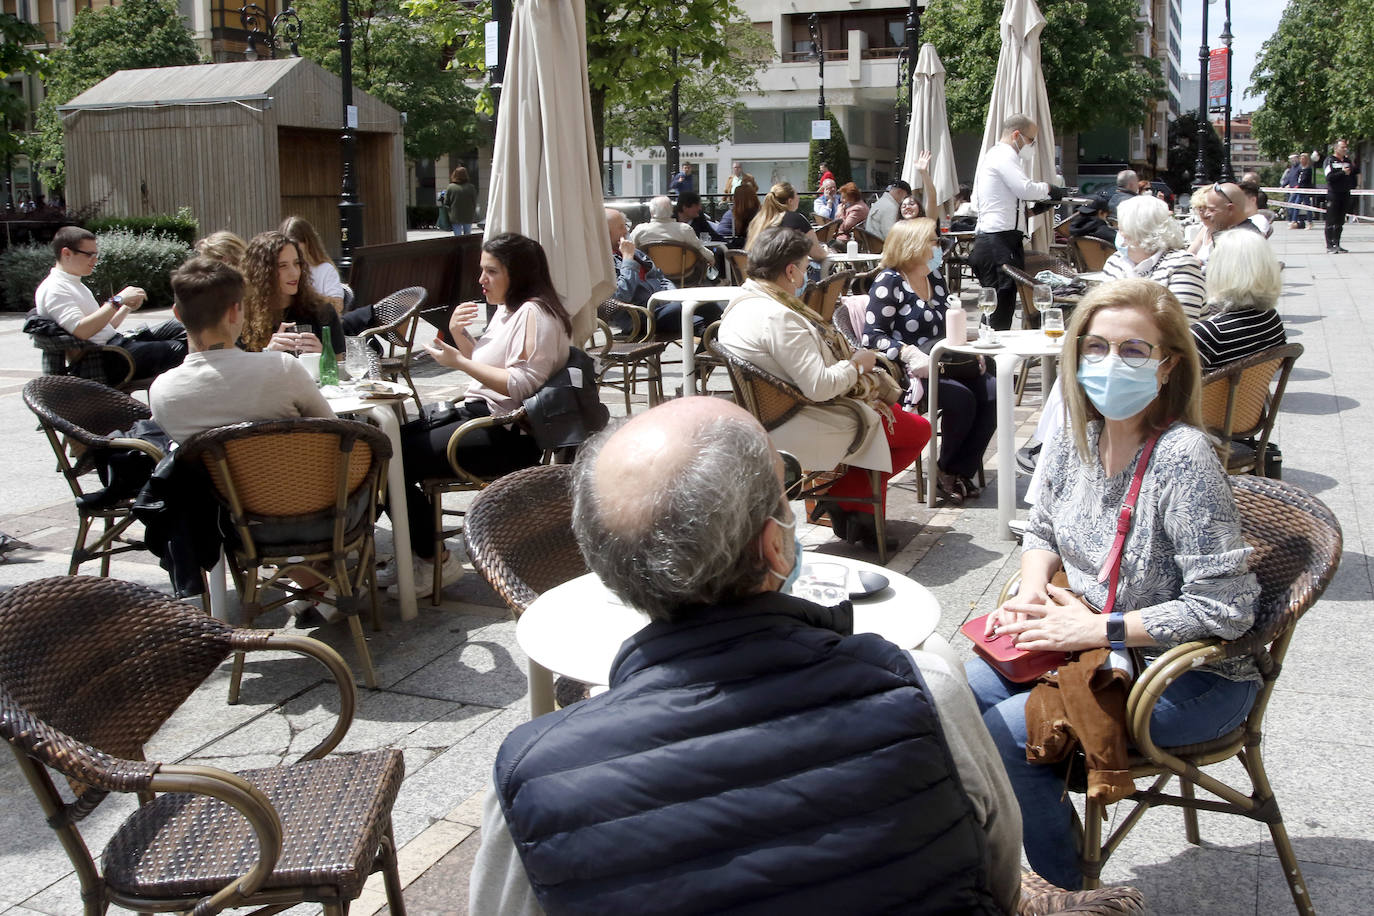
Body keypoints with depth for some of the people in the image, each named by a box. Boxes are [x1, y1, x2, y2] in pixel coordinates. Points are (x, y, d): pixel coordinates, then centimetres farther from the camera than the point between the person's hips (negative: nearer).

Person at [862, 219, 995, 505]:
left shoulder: (935, 276, 15)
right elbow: (872, 336, -15)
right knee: (961, 399, -28)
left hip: (943, 363, 8)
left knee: (990, 391, -16)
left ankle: (960, 471, -7)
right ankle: (946, 469, -4)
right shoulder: (889, 282, -8)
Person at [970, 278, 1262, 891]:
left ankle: (1067, 887, 8)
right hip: (1086, 644, 7)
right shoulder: (1075, 442, -2)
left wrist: (1099, 628, -22)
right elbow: (1042, 530, 17)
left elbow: (1224, 609, -26)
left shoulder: (1182, 458, -25)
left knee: (1007, 732, -18)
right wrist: (1031, 591, -4)